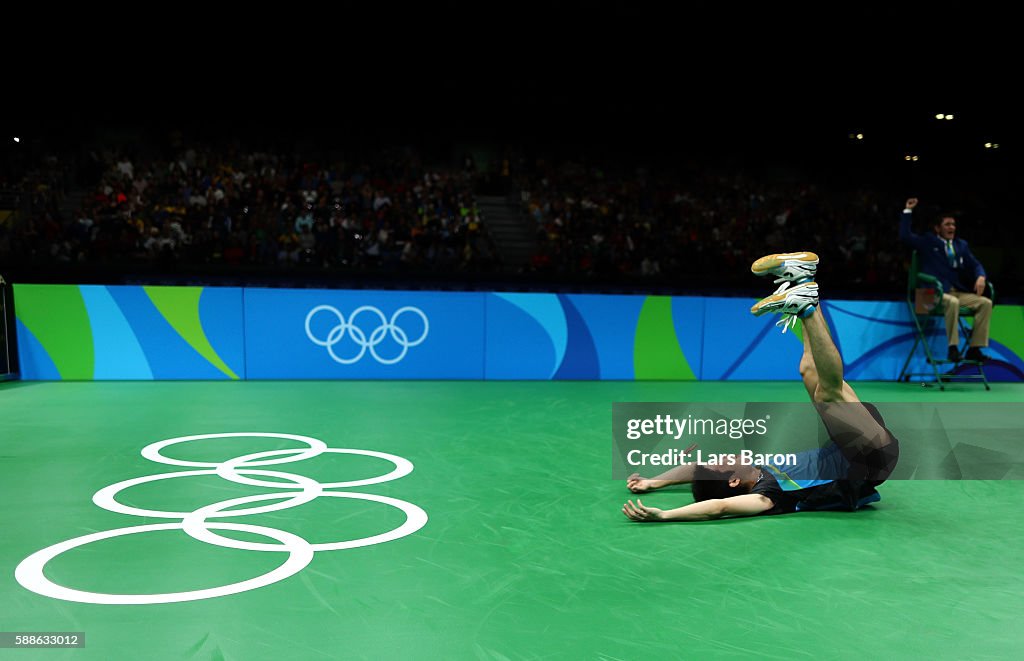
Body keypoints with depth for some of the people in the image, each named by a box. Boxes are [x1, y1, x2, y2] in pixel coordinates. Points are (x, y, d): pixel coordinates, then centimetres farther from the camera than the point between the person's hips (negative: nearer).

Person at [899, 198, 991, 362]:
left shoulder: (961, 244, 23)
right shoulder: (927, 242, 10)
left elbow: (975, 264, 17)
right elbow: (905, 236, -4)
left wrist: (980, 277, -6)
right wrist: (908, 211, -6)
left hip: (960, 292, 5)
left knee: (986, 303, -19)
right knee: (953, 302, -37)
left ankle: (975, 349, -16)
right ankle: (953, 348, -30)